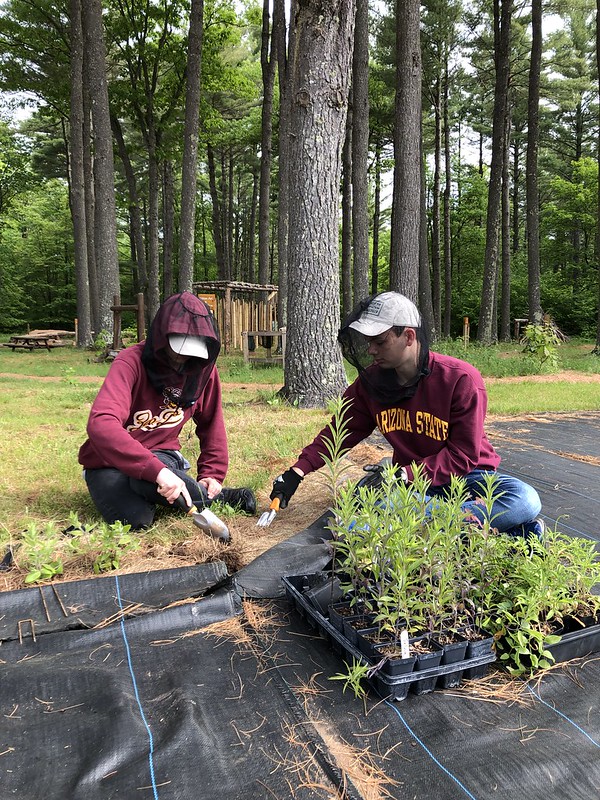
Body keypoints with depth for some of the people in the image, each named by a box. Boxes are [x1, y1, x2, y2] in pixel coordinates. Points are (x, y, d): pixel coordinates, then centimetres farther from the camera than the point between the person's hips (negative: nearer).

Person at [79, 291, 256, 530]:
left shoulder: (203, 368, -8)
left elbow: (211, 424, 8)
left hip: (160, 454, 2)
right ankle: (220, 498, -9)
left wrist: (212, 473, -2)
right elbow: (101, 424, -39)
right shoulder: (131, 362, -24)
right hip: (109, 462, -2)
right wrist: (157, 470, -49)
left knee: (147, 478, -36)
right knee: (136, 521, -31)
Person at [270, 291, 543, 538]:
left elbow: (463, 456, -15)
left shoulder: (462, 380, -17)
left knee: (525, 500, -31)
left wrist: (405, 474, -25)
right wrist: (298, 471, -4)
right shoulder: (371, 381, -3)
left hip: (467, 476, -3)